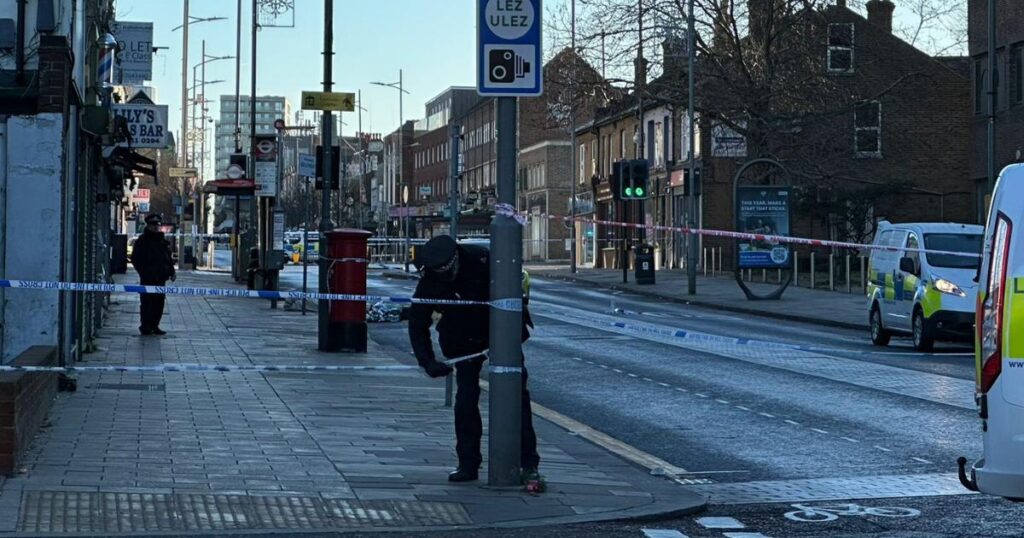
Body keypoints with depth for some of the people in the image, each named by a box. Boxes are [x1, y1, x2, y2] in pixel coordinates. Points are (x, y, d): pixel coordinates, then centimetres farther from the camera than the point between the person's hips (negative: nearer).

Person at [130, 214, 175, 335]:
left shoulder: (163, 241, 16)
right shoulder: (142, 241, -2)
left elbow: (168, 258, 22)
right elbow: (135, 259, -4)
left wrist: (171, 270, 10)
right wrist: (143, 272, -13)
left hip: (160, 278, 6)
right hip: (147, 279, -6)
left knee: (159, 303, 7)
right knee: (147, 303, -5)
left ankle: (154, 325, 15)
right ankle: (145, 327, -1)